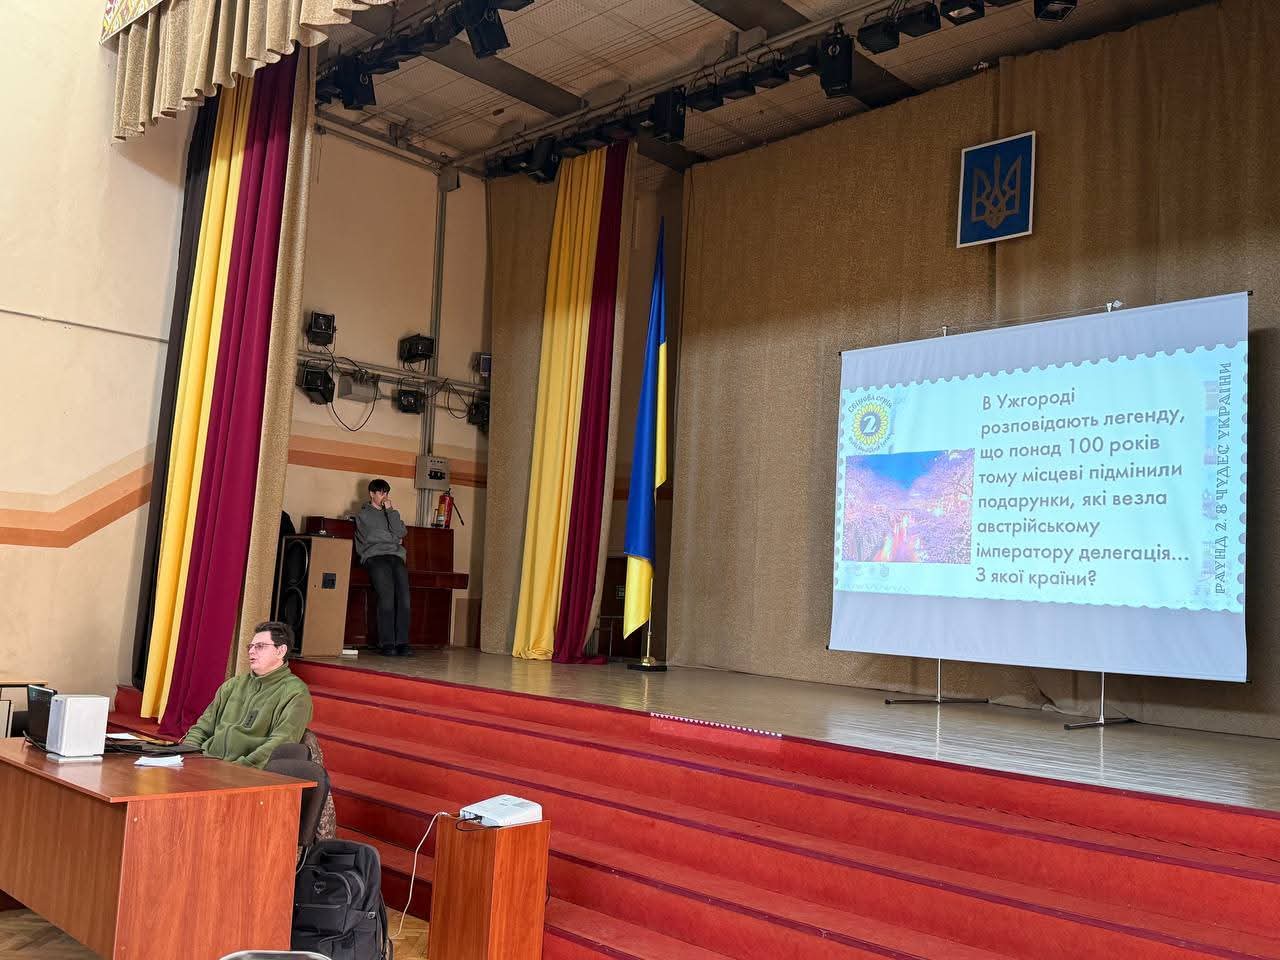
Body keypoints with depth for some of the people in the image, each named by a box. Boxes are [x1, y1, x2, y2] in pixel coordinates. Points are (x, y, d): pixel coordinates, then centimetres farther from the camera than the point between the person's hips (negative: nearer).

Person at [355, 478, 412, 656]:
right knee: (386, 595, -26)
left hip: (395, 557, 4)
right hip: (375, 556, -4)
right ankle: (387, 644, -26)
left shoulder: (391, 513, 29)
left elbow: (401, 532, 10)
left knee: (403, 596, -21)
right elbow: (372, 537, 6)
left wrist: (390, 510, 9)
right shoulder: (363, 514, 18)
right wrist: (394, 539, 15)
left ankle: (402, 643, -24)